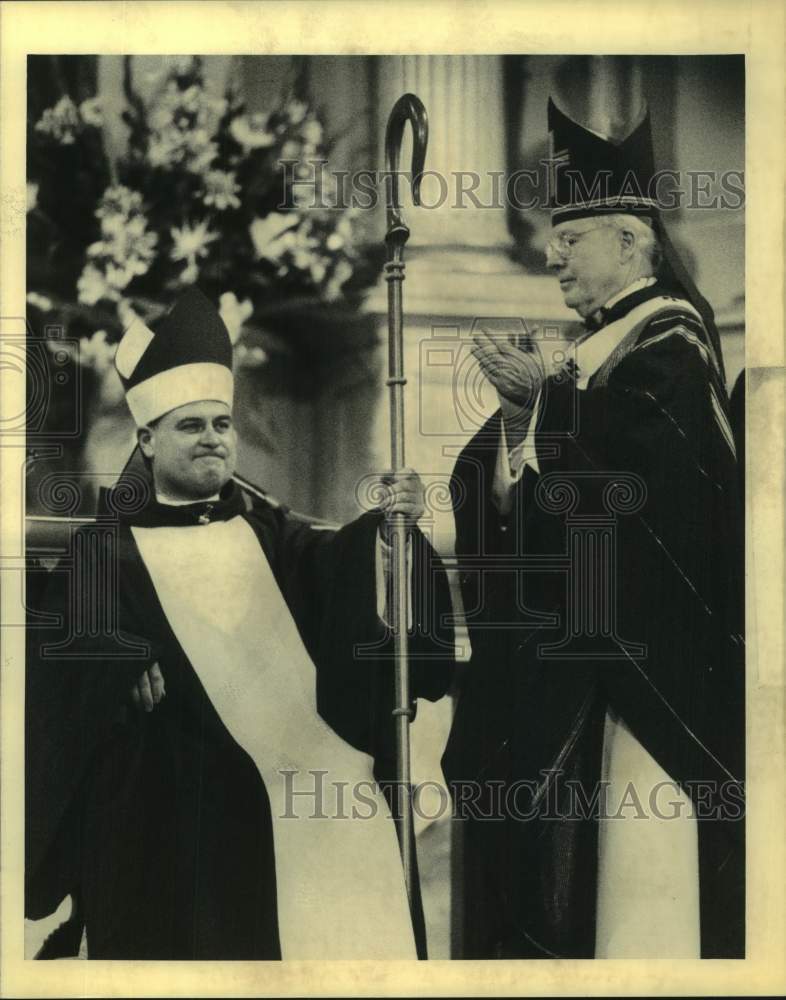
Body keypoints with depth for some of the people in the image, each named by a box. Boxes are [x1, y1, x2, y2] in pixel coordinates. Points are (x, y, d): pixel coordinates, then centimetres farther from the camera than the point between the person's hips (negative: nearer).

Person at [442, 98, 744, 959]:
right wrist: (518, 413, -6)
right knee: (559, 843, 7)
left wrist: (552, 395, -16)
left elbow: (654, 464, -22)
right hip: (565, 643, 8)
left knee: (643, 847, -6)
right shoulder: (583, 351, 18)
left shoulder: (669, 342, -5)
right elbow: (496, 485, 12)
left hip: (646, 648, -7)